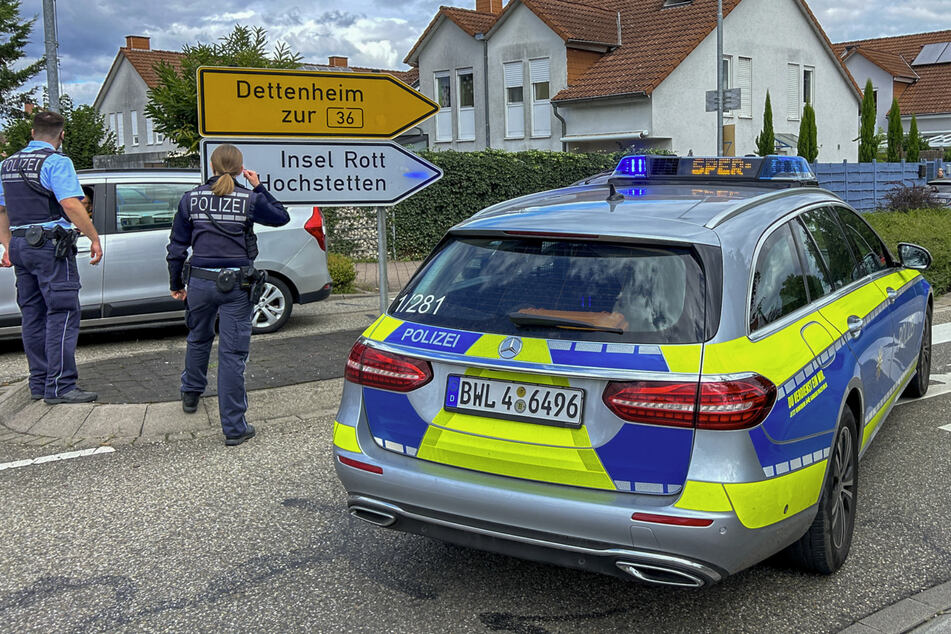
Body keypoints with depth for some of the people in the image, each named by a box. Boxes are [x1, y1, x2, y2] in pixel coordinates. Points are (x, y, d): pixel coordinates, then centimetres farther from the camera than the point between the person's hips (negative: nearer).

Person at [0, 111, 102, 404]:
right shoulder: (56, 162, -9)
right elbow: (71, 205, -20)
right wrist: (95, 238, -14)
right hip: (51, 245, -8)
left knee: (33, 315, 12)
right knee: (62, 314, -6)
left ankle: (39, 383, 17)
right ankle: (59, 386, -9)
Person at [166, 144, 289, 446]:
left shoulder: (191, 198, 1)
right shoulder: (249, 199, -5)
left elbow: (177, 246, 5)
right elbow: (281, 217, 13)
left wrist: (176, 284, 16)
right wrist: (259, 188, 16)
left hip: (199, 281, 3)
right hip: (236, 285, -2)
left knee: (198, 339, 27)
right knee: (232, 353, -1)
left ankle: (190, 394, 49)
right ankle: (234, 427, 1)